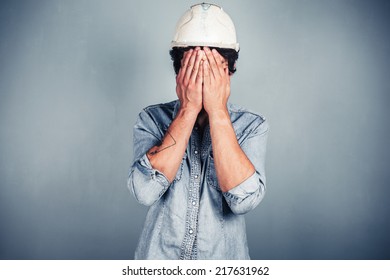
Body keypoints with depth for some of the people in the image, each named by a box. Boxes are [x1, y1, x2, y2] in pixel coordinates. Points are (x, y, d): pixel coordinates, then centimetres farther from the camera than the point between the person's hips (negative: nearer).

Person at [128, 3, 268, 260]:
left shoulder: (252, 126, -10)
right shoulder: (152, 119, -9)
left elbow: (244, 199, -25)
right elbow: (145, 191, -24)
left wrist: (217, 111, -25)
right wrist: (188, 110, -24)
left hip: (224, 257, 0)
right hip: (159, 255, 0)